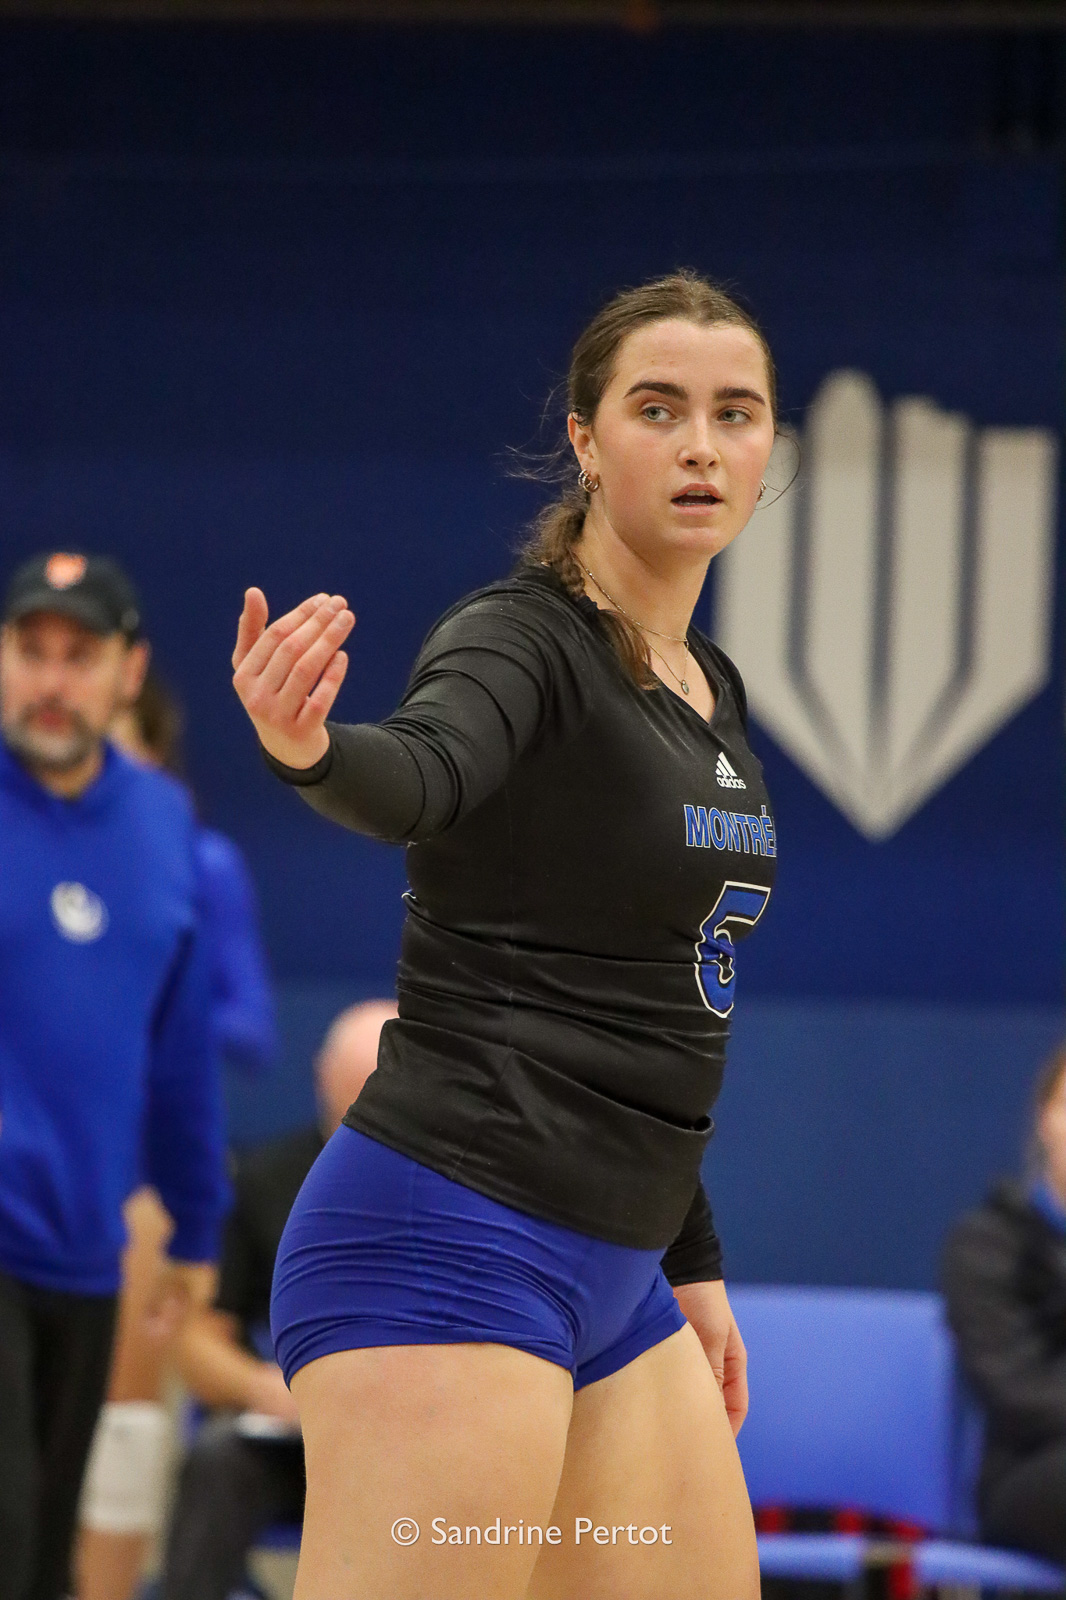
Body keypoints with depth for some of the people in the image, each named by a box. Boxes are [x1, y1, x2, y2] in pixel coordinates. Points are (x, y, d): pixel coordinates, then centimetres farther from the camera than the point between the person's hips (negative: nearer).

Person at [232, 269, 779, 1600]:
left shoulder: (714, 695, 16)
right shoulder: (524, 642, -9)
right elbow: (418, 771, -32)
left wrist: (691, 1259, 26)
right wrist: (309, 749, -55)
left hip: (611, 1281, 9)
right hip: (450, 1237, -9)